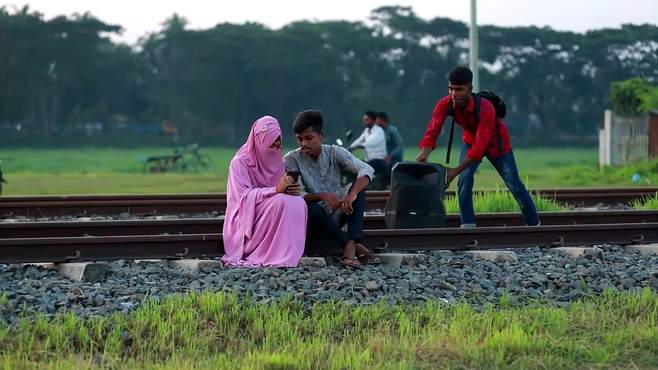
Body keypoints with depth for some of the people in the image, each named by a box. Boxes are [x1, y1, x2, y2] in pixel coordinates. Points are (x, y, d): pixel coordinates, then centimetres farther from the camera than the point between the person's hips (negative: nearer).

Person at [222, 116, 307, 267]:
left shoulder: (278, 161, 10)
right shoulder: (240, 162, -10)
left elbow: (284, 189, 12)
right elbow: (244, 196, -21)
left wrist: (291, 190, -14)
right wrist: (276, 189, -30)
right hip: (246, 221, -6)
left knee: (298, 202, -23)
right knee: (279, 201, -31)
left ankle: (290, 255, -29)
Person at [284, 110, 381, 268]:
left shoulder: (335, 153, -3)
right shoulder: (292, 160, -7)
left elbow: (366, 169, -17)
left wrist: (352, 194, -37)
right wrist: (322, 196, -34)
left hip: (336, 215, 2)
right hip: (314, 219, -2)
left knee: (358, 186, -22)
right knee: (310, 207, -36)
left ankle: (350, 247, -38)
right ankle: (357, 248, -35)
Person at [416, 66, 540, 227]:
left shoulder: (485, 108, -41)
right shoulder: (444, 105, -28)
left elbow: (480, 147, -43)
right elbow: (432, 132, -32)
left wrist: (455, 171, -49)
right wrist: (424, 154, -54)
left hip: (495, 142, -4)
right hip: (471, 139, 4)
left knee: (515, 186, 4)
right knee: (464, 182, -16)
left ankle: (534, 225, 20)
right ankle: (467, 227, -11)